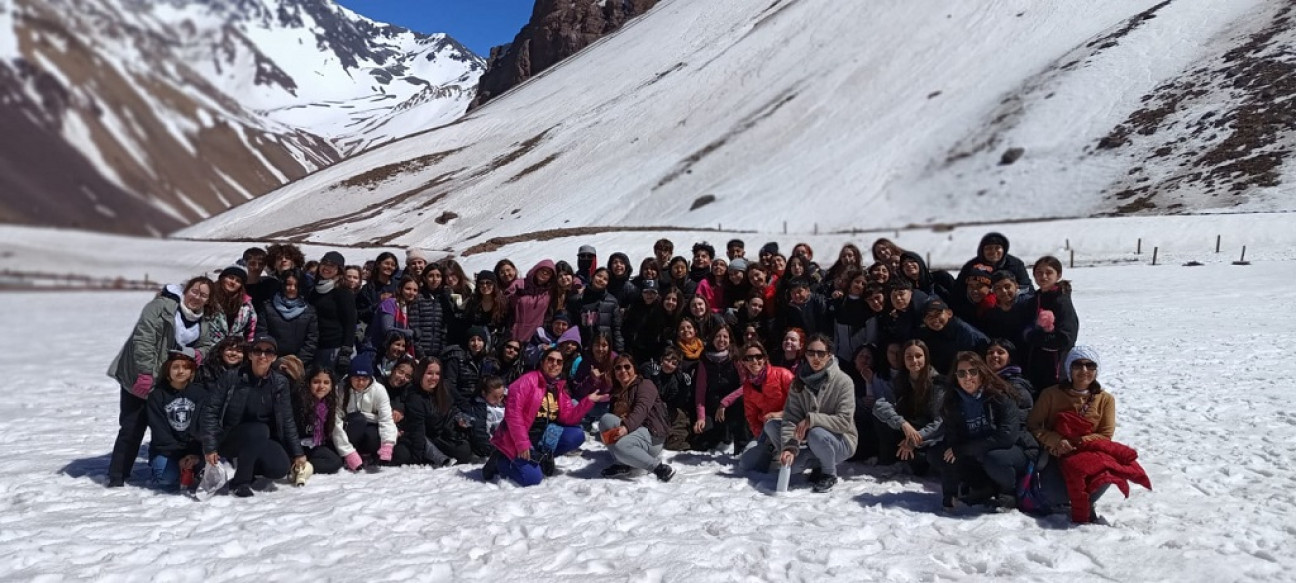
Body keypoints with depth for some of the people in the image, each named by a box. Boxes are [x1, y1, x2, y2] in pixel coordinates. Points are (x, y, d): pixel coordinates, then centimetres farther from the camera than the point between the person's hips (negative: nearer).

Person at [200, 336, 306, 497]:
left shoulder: (280, 383, -3)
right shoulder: (232, 378, -11)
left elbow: (287, 420, 1)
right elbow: (211, 411, -11)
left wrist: (298, 453, -1)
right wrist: (210, 447, -17)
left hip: (263, 441, 3)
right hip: (229, 439, -3)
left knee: (280, 469, -24)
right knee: (259, 429, -35)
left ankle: (246, 463, 9)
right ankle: (240, 481, -15)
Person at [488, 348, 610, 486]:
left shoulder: (559, 388, 8)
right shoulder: (528, 380, -13)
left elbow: (568, 418, 0)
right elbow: (513, 412, -20)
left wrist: (588, 401, -13)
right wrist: (522, 444, -24)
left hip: (543, 436, 7)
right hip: (520, 439, -7)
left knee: (577, 435, -9)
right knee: (533, 478, -22)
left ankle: (542, 457, 4)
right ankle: (500, 461, 4)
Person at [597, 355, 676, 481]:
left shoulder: (645, 384, -2)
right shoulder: (616, 390, 21)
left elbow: (641, 409, -21)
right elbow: (614, 415, 14)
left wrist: (626, 427, -37)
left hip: (652, 436, -7)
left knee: (620, 446, -36)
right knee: (605, 419, -20)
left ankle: (658, 467, -22)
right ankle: (623, 464, -17)